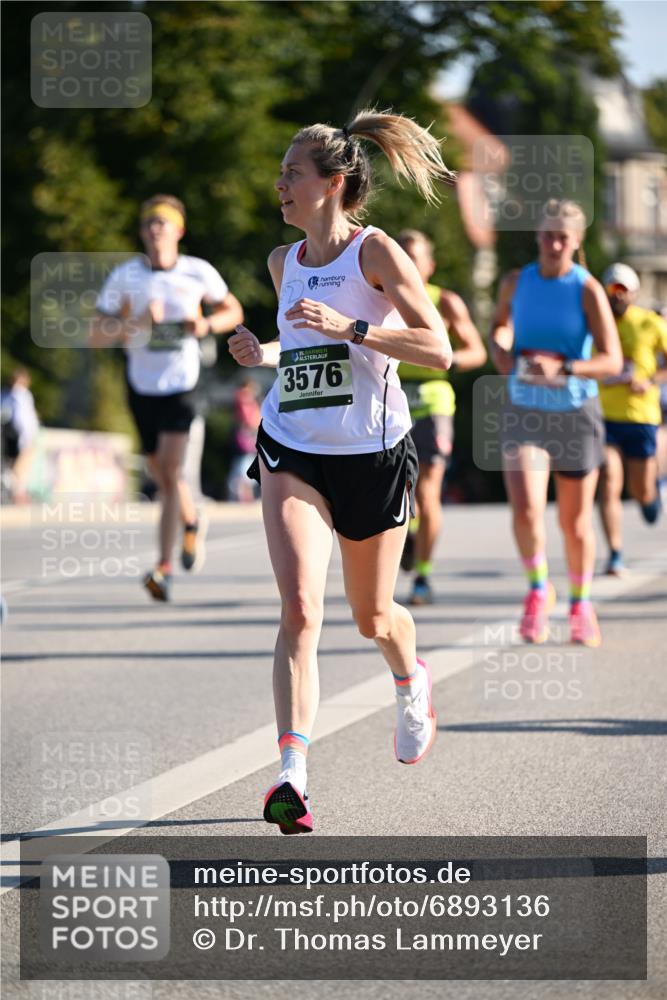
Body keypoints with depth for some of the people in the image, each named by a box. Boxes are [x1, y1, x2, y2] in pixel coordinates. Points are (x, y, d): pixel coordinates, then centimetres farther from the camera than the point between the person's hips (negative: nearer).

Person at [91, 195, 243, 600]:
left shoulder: (199, 273, -4)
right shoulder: (124, 277, -3)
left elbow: (233, 311, 12)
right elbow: (97, 337, -5)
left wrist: (207, 325, -10)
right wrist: (137, 322, -22)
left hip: (181, 385, -3)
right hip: (141, 386, 3)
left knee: (170, 473, -15)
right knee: (164, 478, 14)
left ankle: (165, 568, -14)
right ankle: (192, 524, 46)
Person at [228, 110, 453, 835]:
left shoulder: (374, 251, -10)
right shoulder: (285, 263, 7)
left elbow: (438, 349, -17)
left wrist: (348, 326, -26)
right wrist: (263, 353, 4)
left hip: (373, 455, -3)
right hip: (292, 452, 3)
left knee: (372, 618, 13)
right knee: (300, 606, -17)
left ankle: (411, 681, 50)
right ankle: (292, 775, -24)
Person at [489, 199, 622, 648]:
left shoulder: (588, 290, -13)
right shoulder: (516, 282, -1)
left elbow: (612, 361, -18)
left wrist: (562, 369, -33)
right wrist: (501, 349, 0)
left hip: (576, 413, -1)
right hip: (524, 412, 1)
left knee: (575, 522, 9)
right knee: (526, 511, -19)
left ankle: (581, 603, 33)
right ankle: (538, 590, 6)